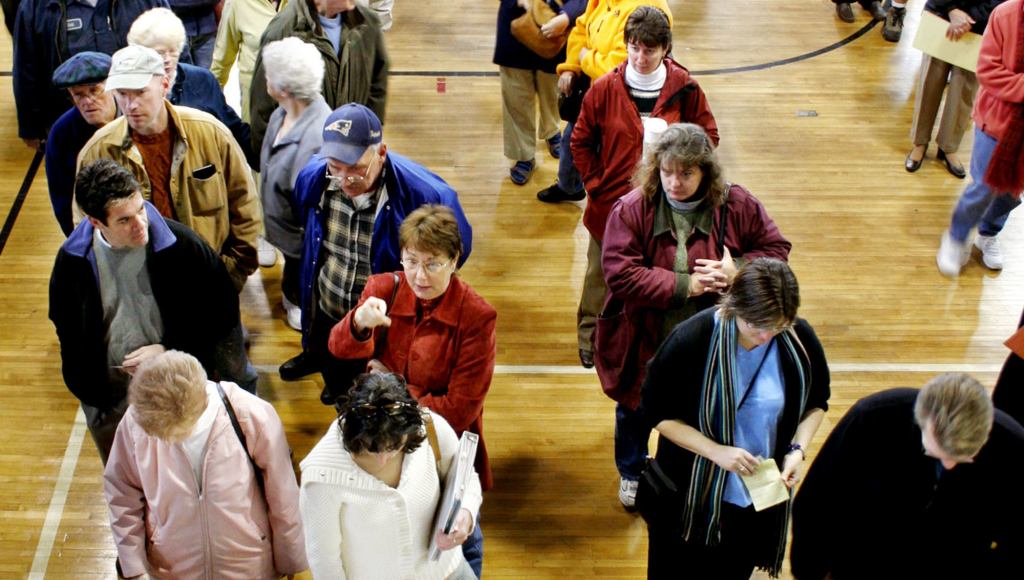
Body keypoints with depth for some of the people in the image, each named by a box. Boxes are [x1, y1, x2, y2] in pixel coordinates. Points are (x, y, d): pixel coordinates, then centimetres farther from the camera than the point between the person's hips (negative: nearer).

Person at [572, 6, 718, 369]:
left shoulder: (684, 87, -7)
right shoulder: (605, 88, -8)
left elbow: (708, 135, 5)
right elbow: (581, 142, 2)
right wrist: (595, 183, -4)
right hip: (611, 202, 0)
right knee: (601, 274, 14)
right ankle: (590, 339, 35)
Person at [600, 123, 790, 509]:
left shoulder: (736, 206, -12)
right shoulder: (632, 210, -18)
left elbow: (776, 249, -2)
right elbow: (621, 274, -24)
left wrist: (738, 270, -23)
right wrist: (685, 285, -26)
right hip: (643, 343, 0)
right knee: (635, 412, 24)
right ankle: (631, 473, 53)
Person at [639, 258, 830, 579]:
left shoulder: (800, 339, -14)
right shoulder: (690, 339, -24)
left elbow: (816, 401, 5)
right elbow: (655, 410, -15)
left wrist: (798, 449, -13)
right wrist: (716, 451, -25)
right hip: (692, 493, -3)